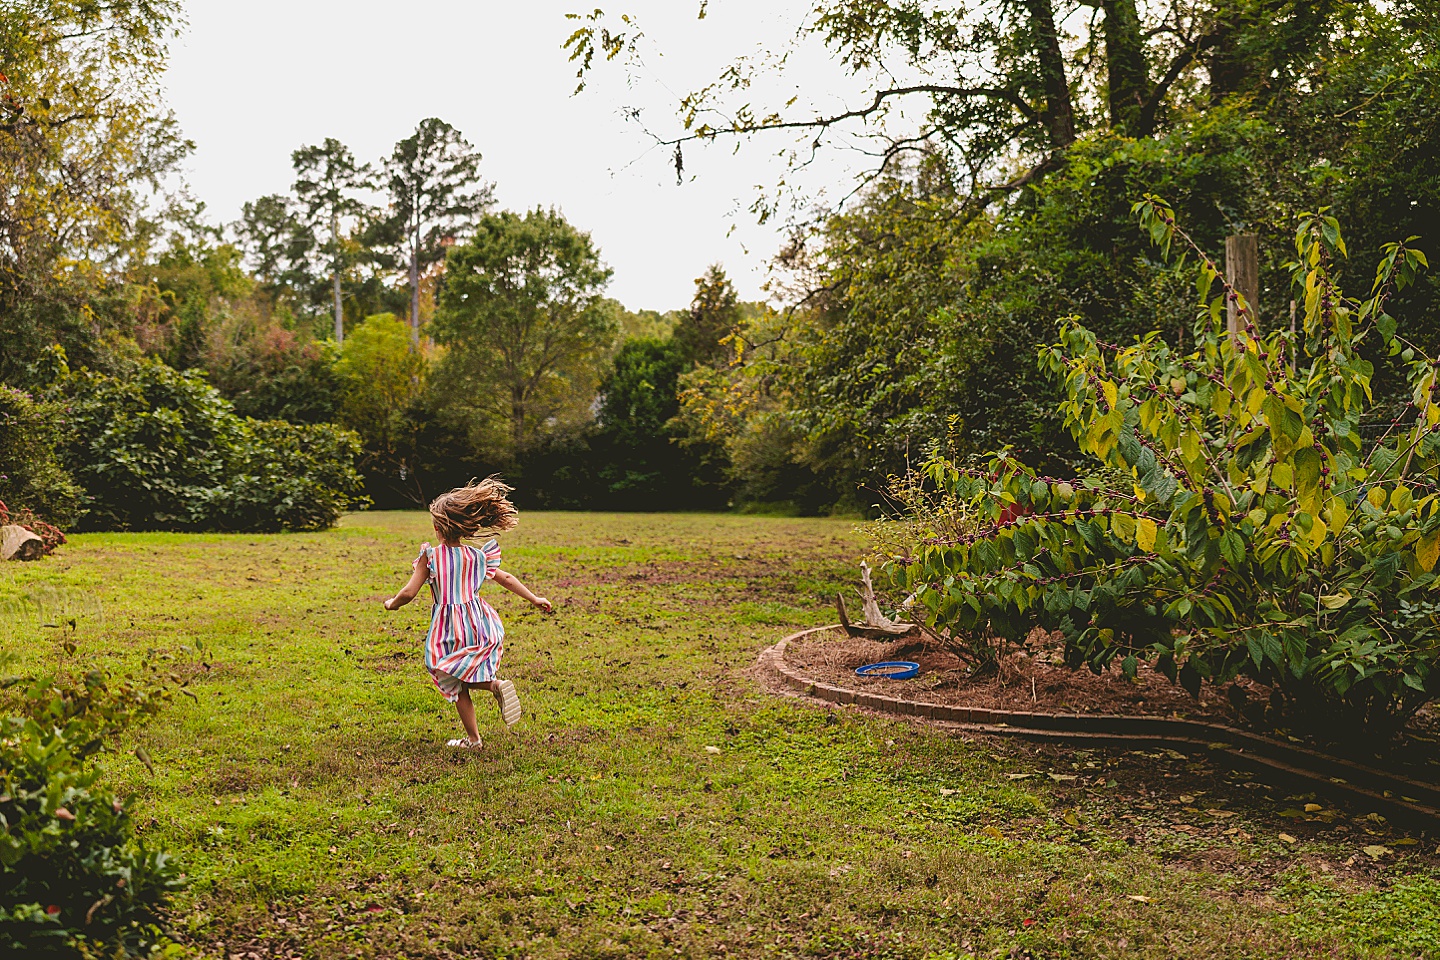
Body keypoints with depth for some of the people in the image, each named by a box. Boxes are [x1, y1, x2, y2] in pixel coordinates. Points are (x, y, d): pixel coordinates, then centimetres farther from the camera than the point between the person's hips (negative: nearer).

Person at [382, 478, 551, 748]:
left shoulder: (430, 556, -9)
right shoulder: (478, 556, 0)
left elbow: (408, 593, -11)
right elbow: (507, 579, 6)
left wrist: (392, 603, 11)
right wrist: (535, 599, 17)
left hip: (449, 630, -3)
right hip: (478, 623, 3)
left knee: (457, 686, 11)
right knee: (468, 676, 20)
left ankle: (473, 738, 12)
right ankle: (496, 685, -11)